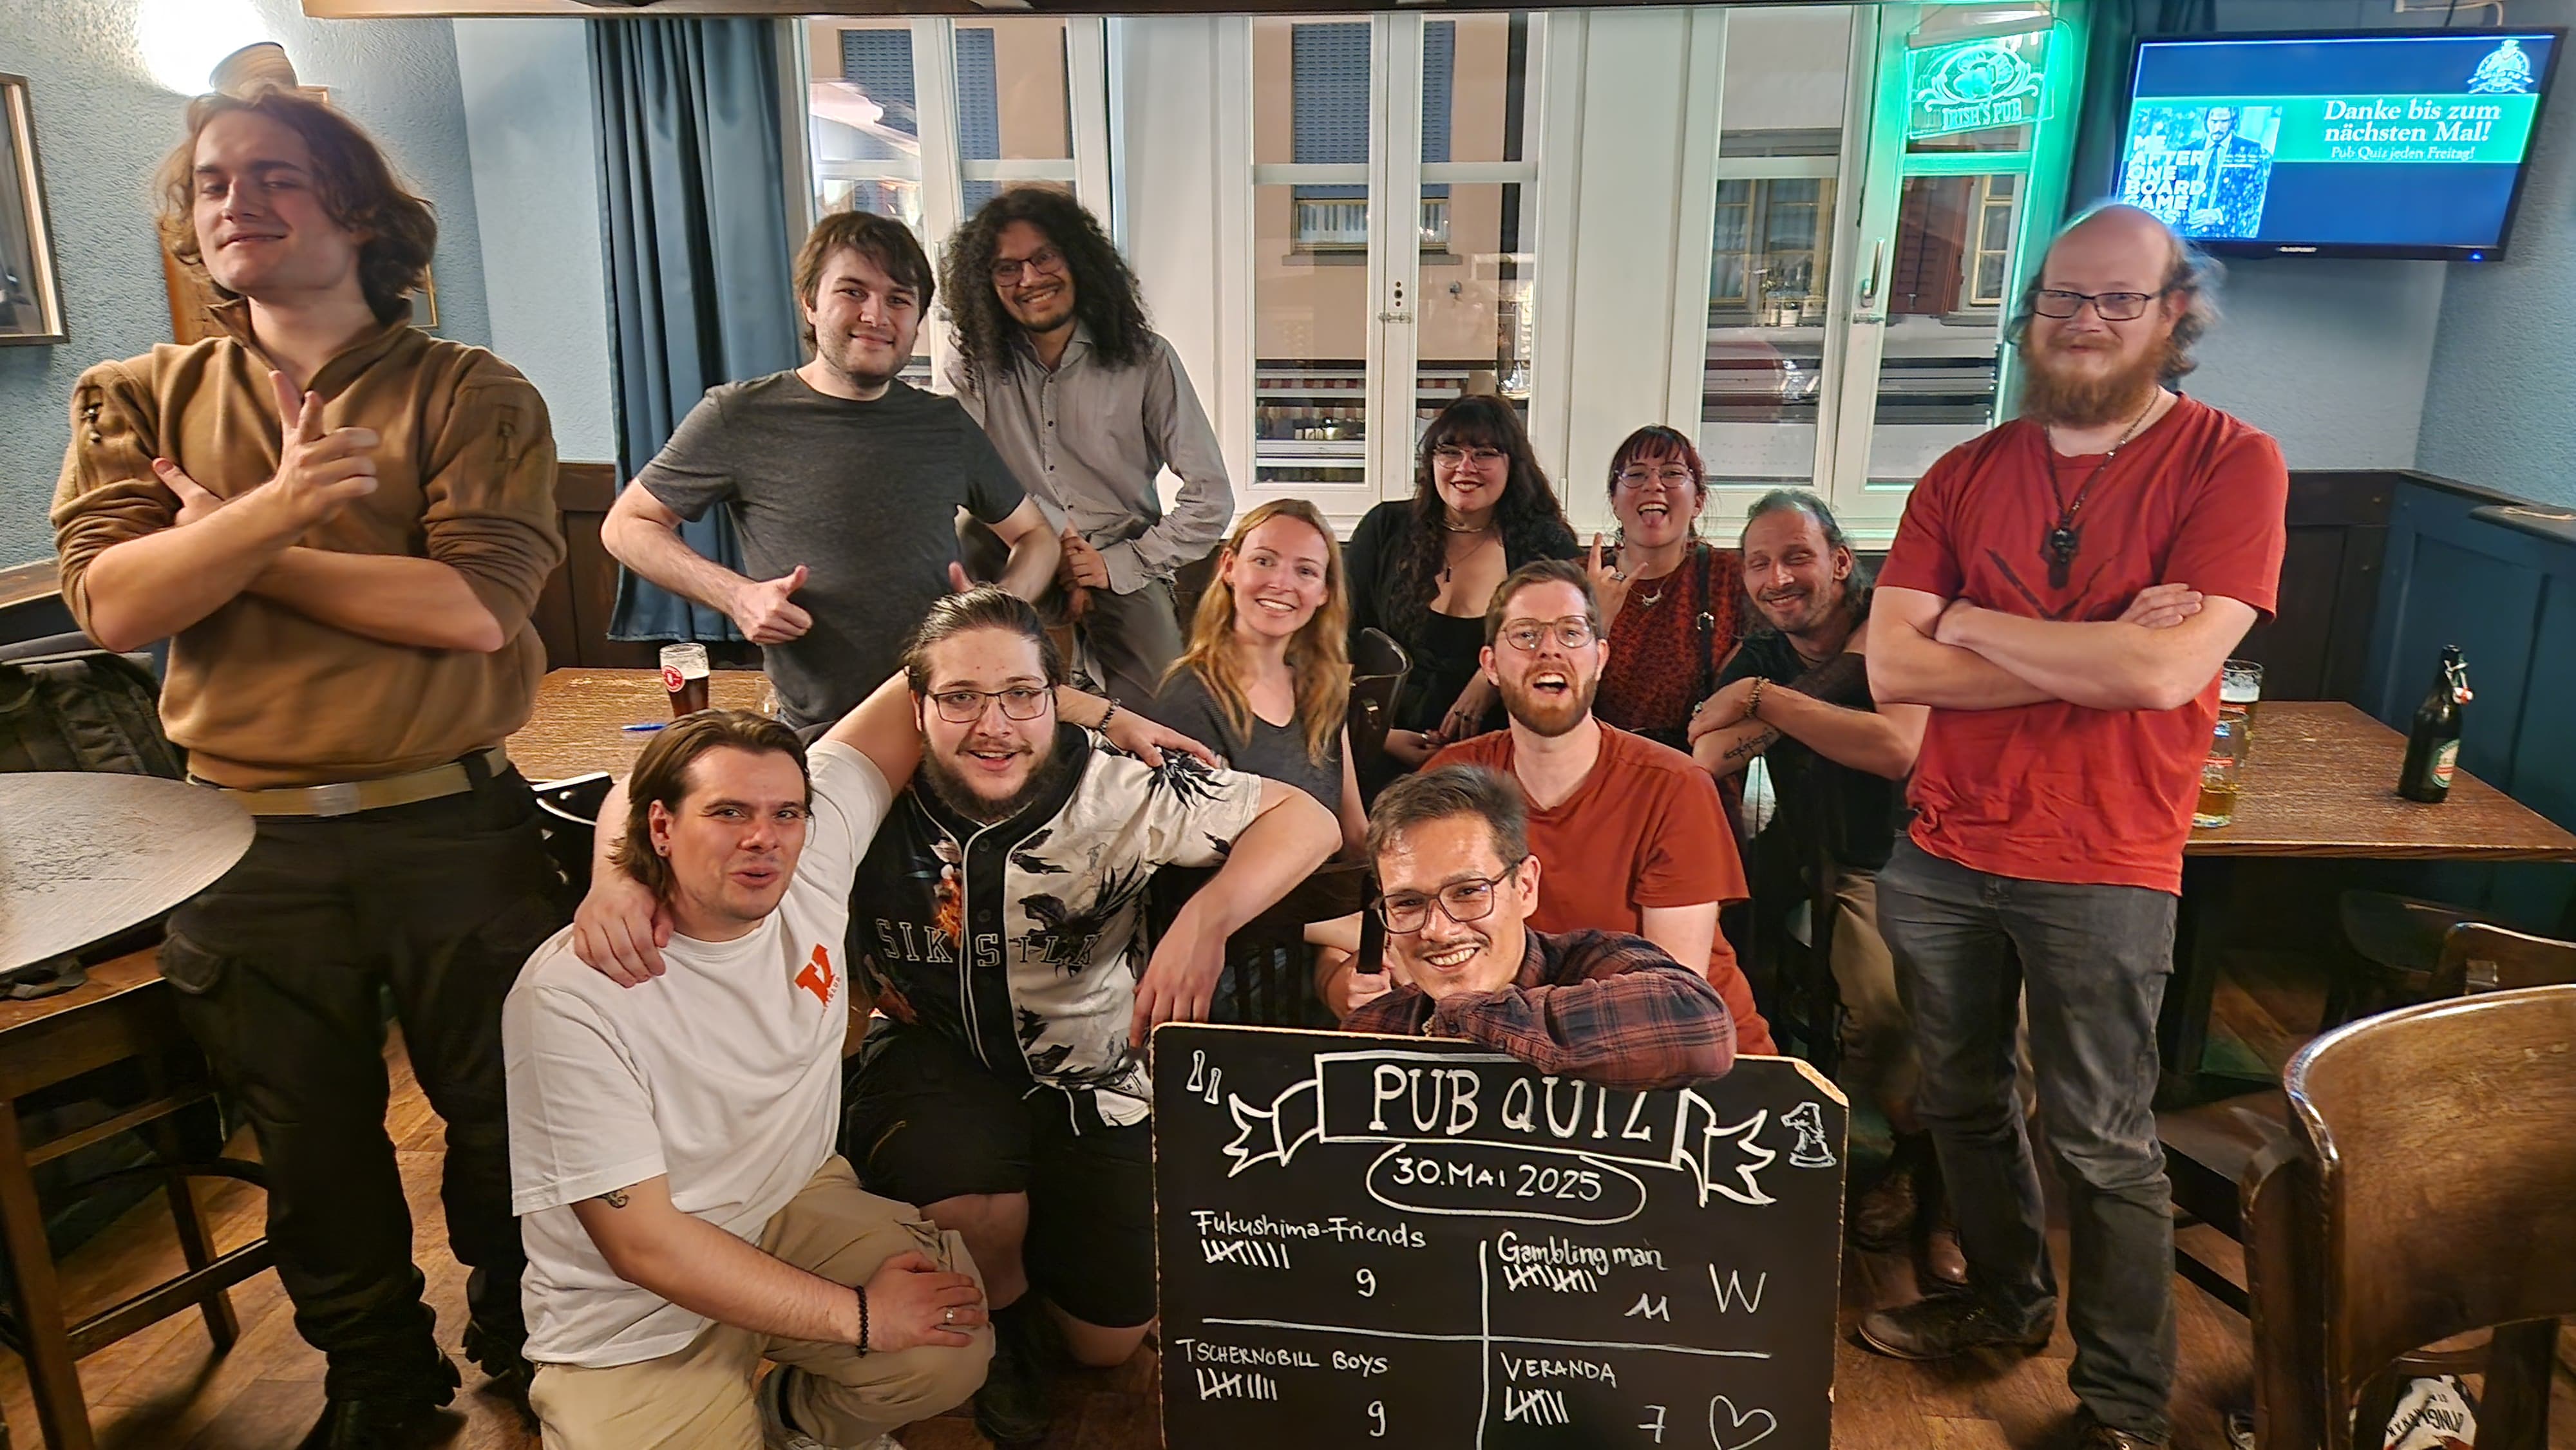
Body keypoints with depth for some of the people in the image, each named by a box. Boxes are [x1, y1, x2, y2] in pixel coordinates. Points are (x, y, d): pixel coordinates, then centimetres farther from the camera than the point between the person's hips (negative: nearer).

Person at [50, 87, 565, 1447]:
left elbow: (477, 607, -17)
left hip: (453, 827, -3)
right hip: (248, 847, 3)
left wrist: (234, 549, -10)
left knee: (506, 1120, 13)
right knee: (313, 1147, 18)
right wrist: (277, 505, -23)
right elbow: (111, 603, -8)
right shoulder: (136, 402, 6)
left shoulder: (471, 396, -4)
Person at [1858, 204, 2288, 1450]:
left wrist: (1967, 621, -10)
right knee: (1962, 1102, 18)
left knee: (2104, 1147, 6)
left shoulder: (2232, 465, -7)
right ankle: (2006, 1300, 42)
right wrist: (2091, 657, -15)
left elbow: (2166, 670, -21)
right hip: (1940, 857, 4)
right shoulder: (1964, 477, 3)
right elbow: (1890, 669, -7)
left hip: (2103, 875, -4)